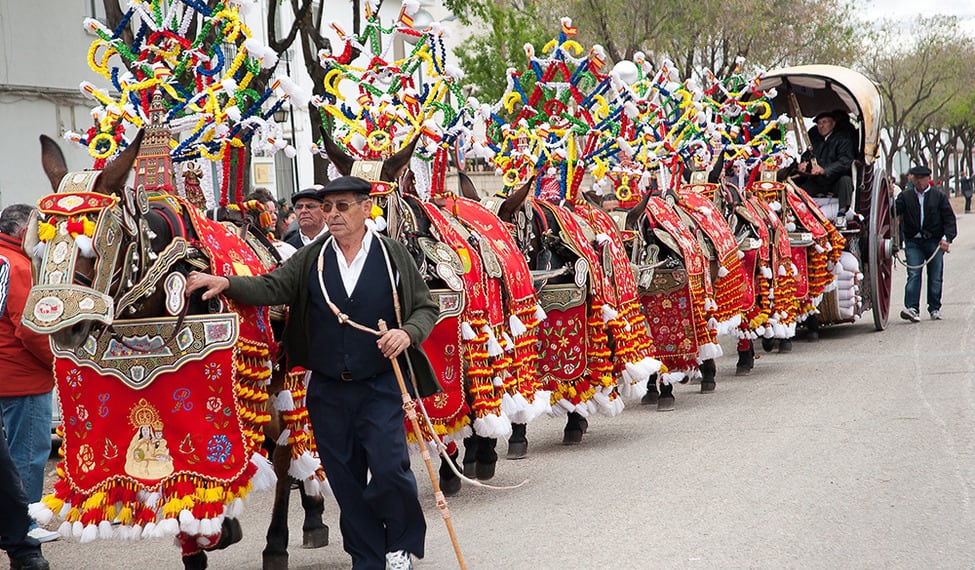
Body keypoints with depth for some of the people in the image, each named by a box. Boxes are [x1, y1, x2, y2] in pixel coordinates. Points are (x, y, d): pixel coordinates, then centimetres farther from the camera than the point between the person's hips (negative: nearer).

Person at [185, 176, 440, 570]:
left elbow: (427, 308, 4)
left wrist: (407, 333, -17)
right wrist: (226, 283, -23)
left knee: (389, 468, -10)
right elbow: (271, 288, -6)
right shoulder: (310, 259, 4)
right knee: (345, 479, 8)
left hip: (380, 386, -3)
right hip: (328, 390, 3)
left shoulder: (394, 256, 0)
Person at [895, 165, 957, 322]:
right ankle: (912, 309, -17)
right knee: (913, 275, -11)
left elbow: (949, 219, 2)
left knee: (935, 277, 5)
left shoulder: (939, 197, 5)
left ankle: (935, 309, 16)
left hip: (934, 242, 0)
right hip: (913, 242, 0)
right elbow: (894, 212, -6)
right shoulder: (905, 197, 7)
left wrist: (946, 238, -12)